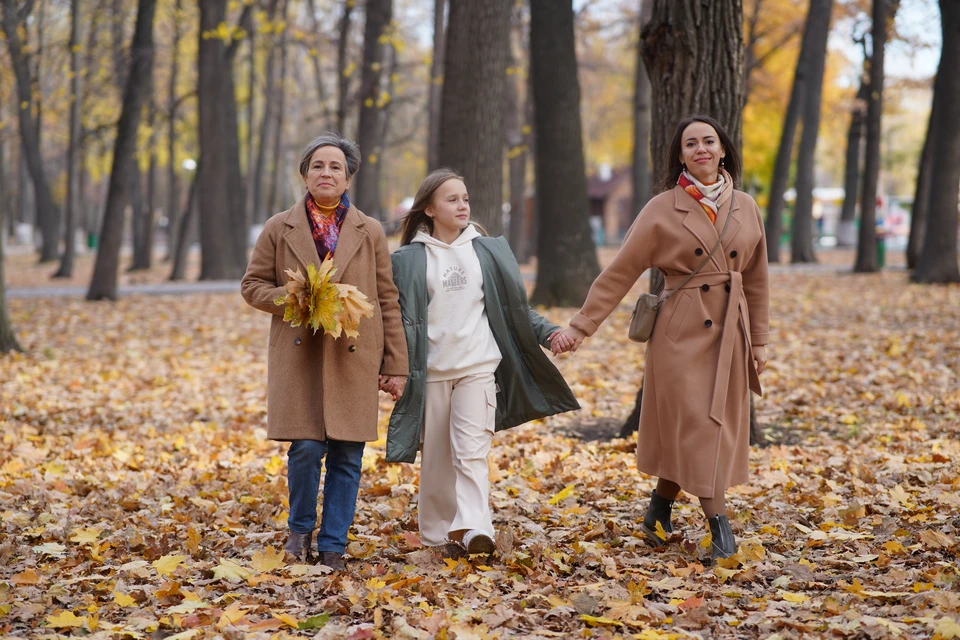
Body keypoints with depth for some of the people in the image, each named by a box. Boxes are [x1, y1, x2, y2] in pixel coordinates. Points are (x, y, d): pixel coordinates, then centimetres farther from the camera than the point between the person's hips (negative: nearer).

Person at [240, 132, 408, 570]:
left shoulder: (370, 233, 9)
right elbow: (252, 285, 12)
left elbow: (388, 301, 9)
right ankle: (300, 528, 16)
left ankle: (333, 547, 12)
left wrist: (396, 365, 5)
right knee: (306, 448, -10)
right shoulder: (279, 230, 7)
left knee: (347, 456, 1)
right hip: (299, 356, -1)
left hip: (354, 359, 1)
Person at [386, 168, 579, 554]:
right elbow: (397, 317, 5)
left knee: (471, 450, -12)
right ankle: (436, 532, 16)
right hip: (431, 371, 0)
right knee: (436, 455, 5)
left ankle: (473, 527, -21)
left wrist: (546, 332, -1)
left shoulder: (489, 252, 8)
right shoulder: (409, 260, 3)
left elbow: (514, 306, 12)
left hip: (478, 367, 0)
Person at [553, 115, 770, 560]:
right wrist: (581, 326, -8)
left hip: (729, 335, 4)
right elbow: (619, 273, -3)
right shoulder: (663, 210, -4)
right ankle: (719, 525, -3)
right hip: (681, 333, -4)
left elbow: (755, 280, 14)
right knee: (694, 426, -8)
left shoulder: (745, 208, 7)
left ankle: (659, 514, 23)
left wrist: (759, 341, 12)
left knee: (721, 426, 6)